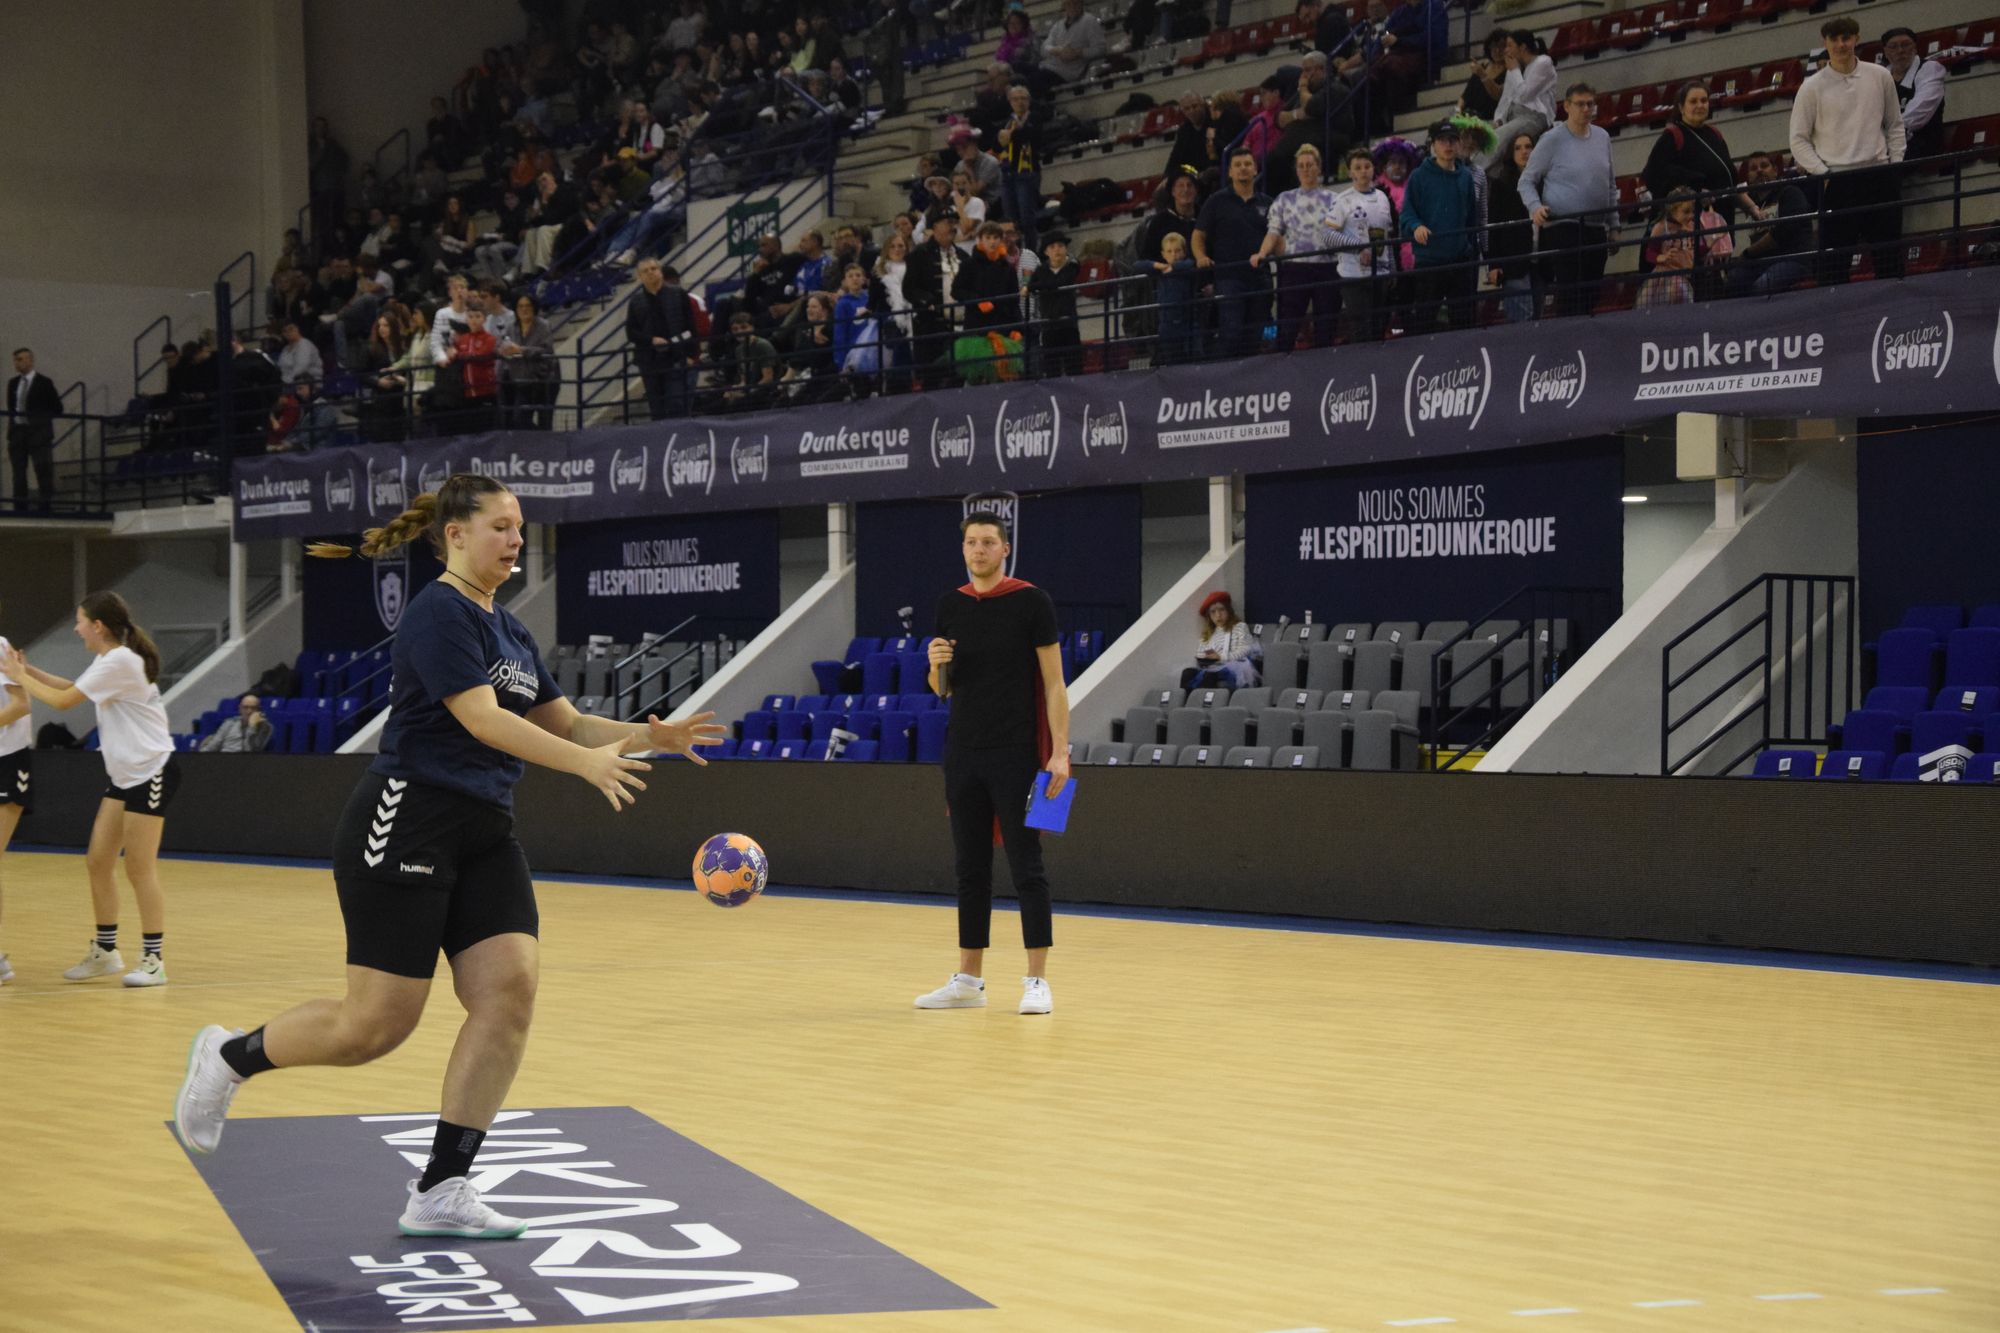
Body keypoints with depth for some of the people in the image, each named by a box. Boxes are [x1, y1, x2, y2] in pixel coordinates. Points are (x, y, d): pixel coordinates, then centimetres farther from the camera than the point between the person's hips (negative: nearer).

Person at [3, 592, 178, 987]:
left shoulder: (119, 661, -19)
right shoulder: (107, 660, 11)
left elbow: (64, 701, -16)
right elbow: (73, 688, 23)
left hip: (152, 772, -9)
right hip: (125, 774, 9)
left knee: (139, 867, -7)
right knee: (97, 862, 8)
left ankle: (153, 961, -1)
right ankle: (105, 952, 18)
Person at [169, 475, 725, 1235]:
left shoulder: (507, 629, 16)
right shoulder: (440, 612, -12)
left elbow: (564, 723, 18)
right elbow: (483, 718, -22)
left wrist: (648, 737, 2)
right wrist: (587, 762, -30)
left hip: (484, 834, 9)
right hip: (407, 824, -9)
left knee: (510, 990, -8)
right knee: (378, 1023, -7)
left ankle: (440, 1192, -4)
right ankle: (228, 1059, 20)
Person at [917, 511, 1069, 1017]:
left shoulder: (1031, 602, -5)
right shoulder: (951, 605, 9)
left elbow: (1054, 682, -6)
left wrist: (1060, 751, -14)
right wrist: (936, 664, -8)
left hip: (1016, 756, -5)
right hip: (963, 755, 5)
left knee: (1025, 866, -4)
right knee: (971, 868, 9)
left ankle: (1037, 981, 1)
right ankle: (969, 980, 15)